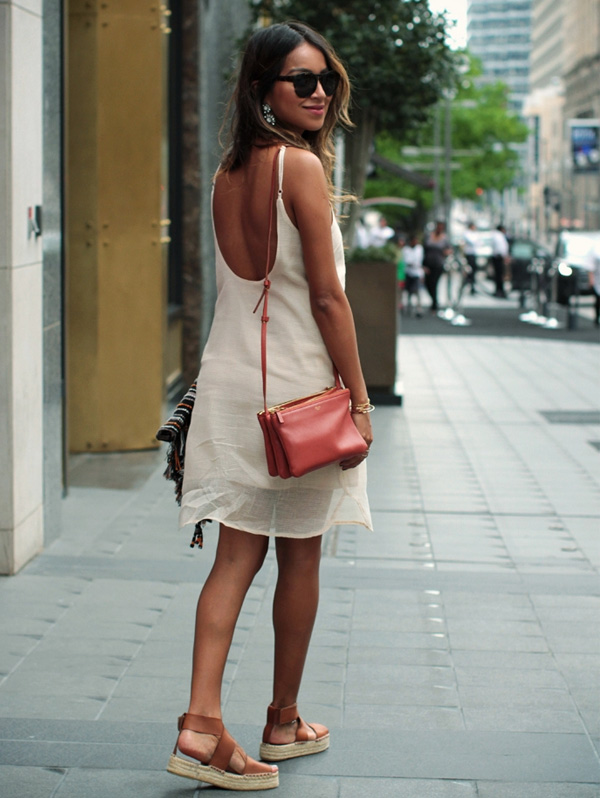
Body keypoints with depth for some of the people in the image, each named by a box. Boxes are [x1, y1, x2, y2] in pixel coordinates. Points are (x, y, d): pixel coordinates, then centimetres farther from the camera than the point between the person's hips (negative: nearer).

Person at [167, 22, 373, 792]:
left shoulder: (227, 171, 9)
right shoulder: (302, 164, -13)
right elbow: (325, 296, -16)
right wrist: (359, 399, -11)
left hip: (230, 376, 6)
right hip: (297, 382, -6)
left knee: (236, 553, 4)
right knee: (300, 556, 9)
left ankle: (201, 725, -7)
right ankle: (283, 722, 22)